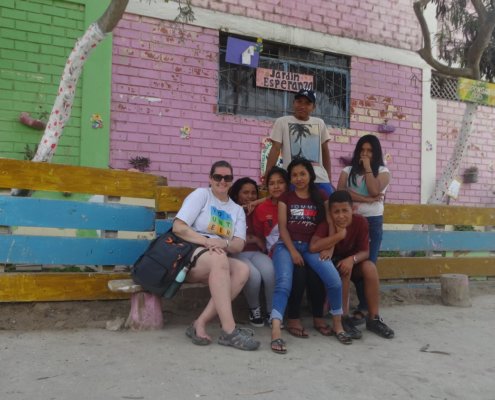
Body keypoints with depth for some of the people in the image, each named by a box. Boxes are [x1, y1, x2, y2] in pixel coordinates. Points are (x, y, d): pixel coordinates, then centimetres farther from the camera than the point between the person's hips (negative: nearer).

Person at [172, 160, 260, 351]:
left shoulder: (237, 210, 17)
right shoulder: (201, 194, 3)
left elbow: (239, 245, 3)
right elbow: (178, 227, -9)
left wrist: (223, 244, -20)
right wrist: (206, 241, -22)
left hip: (218, 261, 5)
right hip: (190, 253, -5)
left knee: (243, 270, -27)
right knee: (219, 258, -37)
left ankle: (200, 324, -29)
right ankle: (229, 330, -39)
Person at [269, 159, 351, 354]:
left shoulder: (321, 196, 14)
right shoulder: (285, 198, 10)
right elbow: (282, 227, 3)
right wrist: (293, 251, -10)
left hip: (312, 246, 1)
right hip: (287, 245, -1)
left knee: (335, 281, -21)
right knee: (283, 283, -28)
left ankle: (337, 324, 1)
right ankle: (276, 332, -38)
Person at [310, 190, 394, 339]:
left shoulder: (360, 221, -19)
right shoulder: (326, 224, -26)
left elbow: (365, 252, -16)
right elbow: (313, 246, -42)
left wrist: (352, 259, -37)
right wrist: (340, 234, -40)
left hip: (353, 261, 3)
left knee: (370, 267, -26)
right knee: (344, 269, -34)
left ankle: (373, 319, -14)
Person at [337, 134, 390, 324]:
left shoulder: (382, 171, 7)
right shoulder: (348, 170, 13)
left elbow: (374, 191, -13)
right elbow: (340, 191, -5)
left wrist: (367, 167, -5)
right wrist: (366, 199, -13)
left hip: (373, 222, -2)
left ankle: (362, 308, 0)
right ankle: (367, 305, 9)